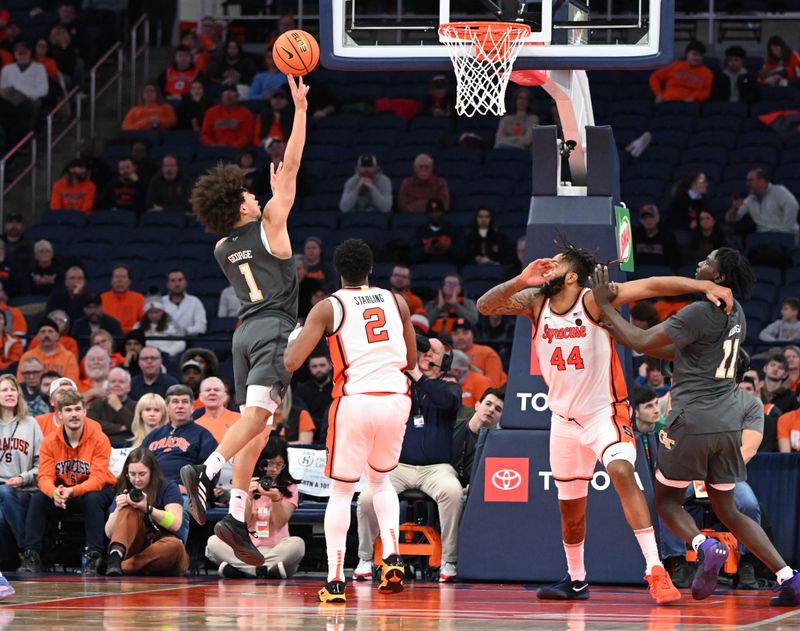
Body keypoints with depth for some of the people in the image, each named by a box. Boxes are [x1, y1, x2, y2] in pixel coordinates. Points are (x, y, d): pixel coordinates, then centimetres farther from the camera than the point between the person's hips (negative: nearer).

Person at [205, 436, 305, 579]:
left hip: (276, 549, -1)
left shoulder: (289, 488, 8)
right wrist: (249, 497, -13)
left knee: (297, 544, -35)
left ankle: (241, 568, -30)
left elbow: (280, 523, -3)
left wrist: (275, 499, -20)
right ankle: (269, 570, -33)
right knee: (213, 542, -27)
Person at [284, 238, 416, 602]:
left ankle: (335, 580, 1)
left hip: (355, 401, -3)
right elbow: (411, 361, 17)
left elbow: (291, 362, -6)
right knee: (380, 479, 26)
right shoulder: (396, 302, 11)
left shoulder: (328, 308, 0)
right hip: (395, 399, 3)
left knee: (342, 491, 7)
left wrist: (294, 337, 15)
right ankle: (392, 556, 6)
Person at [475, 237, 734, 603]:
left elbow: (650, 286, -23)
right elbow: (485, 306, -12)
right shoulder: (535, 303, -2)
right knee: (570, 507, 14)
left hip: (604, 411, -6)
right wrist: (521, 281, -29)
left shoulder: (593, 300, -16)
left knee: (621, 472, -30)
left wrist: (704, 286, -35)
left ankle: (656, 572, -33)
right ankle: (575, 581, 35)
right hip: (564, 418, 6)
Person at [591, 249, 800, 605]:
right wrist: (626, 335, 23)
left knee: (667, 499, 10)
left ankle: (705, 547, -20)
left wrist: (605, 305, -4)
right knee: (727, 509, 14)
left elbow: (642, 342, -14)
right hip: (728, 422, 7)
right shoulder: (735, 315, 13)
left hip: (693, 422, -7)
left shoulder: (700, 314, -14)